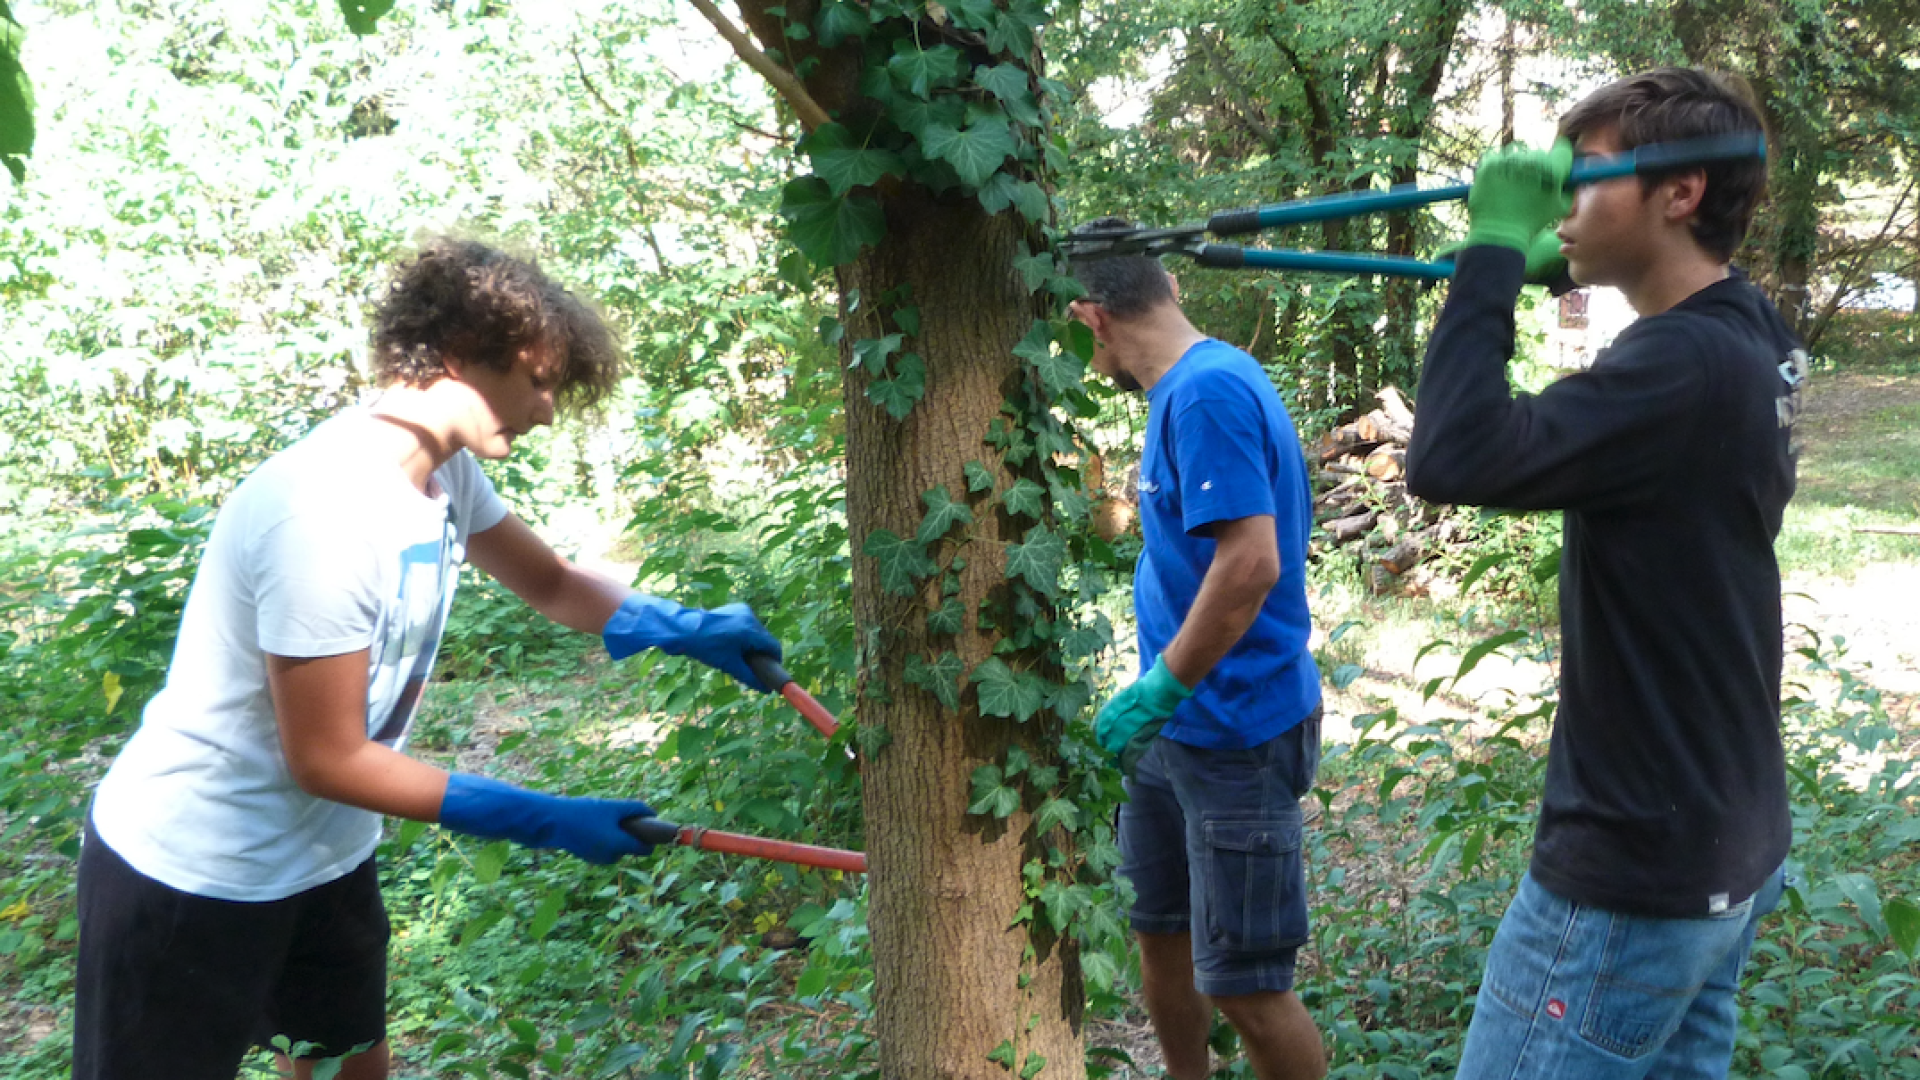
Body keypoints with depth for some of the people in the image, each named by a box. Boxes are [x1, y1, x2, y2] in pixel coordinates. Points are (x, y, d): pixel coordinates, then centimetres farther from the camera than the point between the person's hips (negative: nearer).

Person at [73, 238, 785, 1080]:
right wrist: (548, 822, -21)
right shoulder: (329, 511, -31)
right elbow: (329, 760, -25)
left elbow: (550, 583, 14)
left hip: (325, 853, 9)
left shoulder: (445, 473, -3)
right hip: (189, 879, -8)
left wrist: (686, 628, -4)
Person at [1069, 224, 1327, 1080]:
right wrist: (1156, 697, 16)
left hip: (1234, 733, -10)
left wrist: (1156, 692, -21)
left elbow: (1252, 562, -28)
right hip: (1175, 723, 10)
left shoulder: (1209, 391, -21)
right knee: (1159, 929, 22)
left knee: (1242, 982, -1)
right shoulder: (1183, 389, 9)